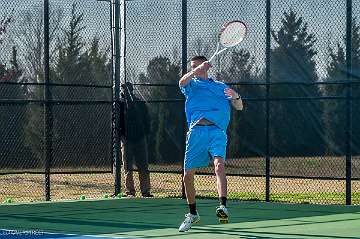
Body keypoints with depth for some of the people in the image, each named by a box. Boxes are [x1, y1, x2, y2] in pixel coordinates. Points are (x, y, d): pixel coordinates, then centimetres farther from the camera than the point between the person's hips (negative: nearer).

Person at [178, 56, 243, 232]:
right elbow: (182, 82, -4)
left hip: (217, 131, -1)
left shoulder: (221, 87, 22)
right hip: (196, 131, 1)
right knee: (188, 176, 3)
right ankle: (193, 214, 23)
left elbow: (239, 107, 14)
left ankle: (223, 207, -39)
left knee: (219, 164, -26)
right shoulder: (191, 84, 20)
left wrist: (236, 97, -8)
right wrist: (196, 70, -18)